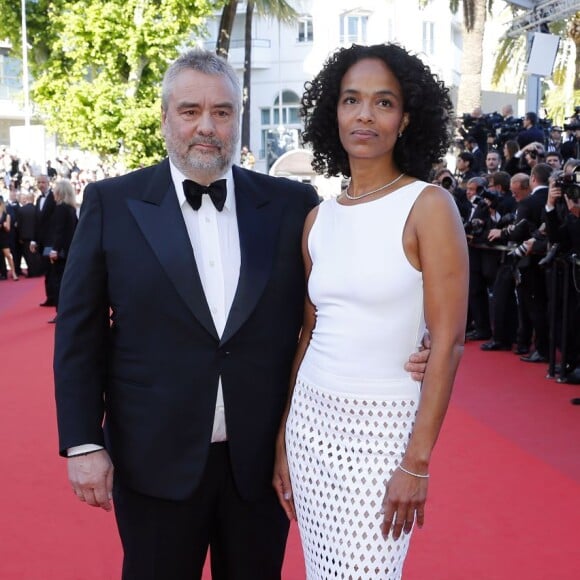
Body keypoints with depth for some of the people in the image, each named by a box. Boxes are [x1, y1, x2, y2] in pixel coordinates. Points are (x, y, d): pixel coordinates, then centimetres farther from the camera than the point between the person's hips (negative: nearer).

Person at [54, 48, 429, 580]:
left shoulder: (291, 204, 0)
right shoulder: (112, 203, -2)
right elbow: (80, 333, -1)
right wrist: (83, 443, -5)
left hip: (263, 459, 2)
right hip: (155, 461, -1)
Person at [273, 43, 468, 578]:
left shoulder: (428, 206, -9)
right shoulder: (319, 218, 6)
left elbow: (448, 342, -12)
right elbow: (308, 333, 12)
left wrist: (417, 463, -15)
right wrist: (283, 438, 11)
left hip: (382, 427, -5)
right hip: (310, 418, 5)